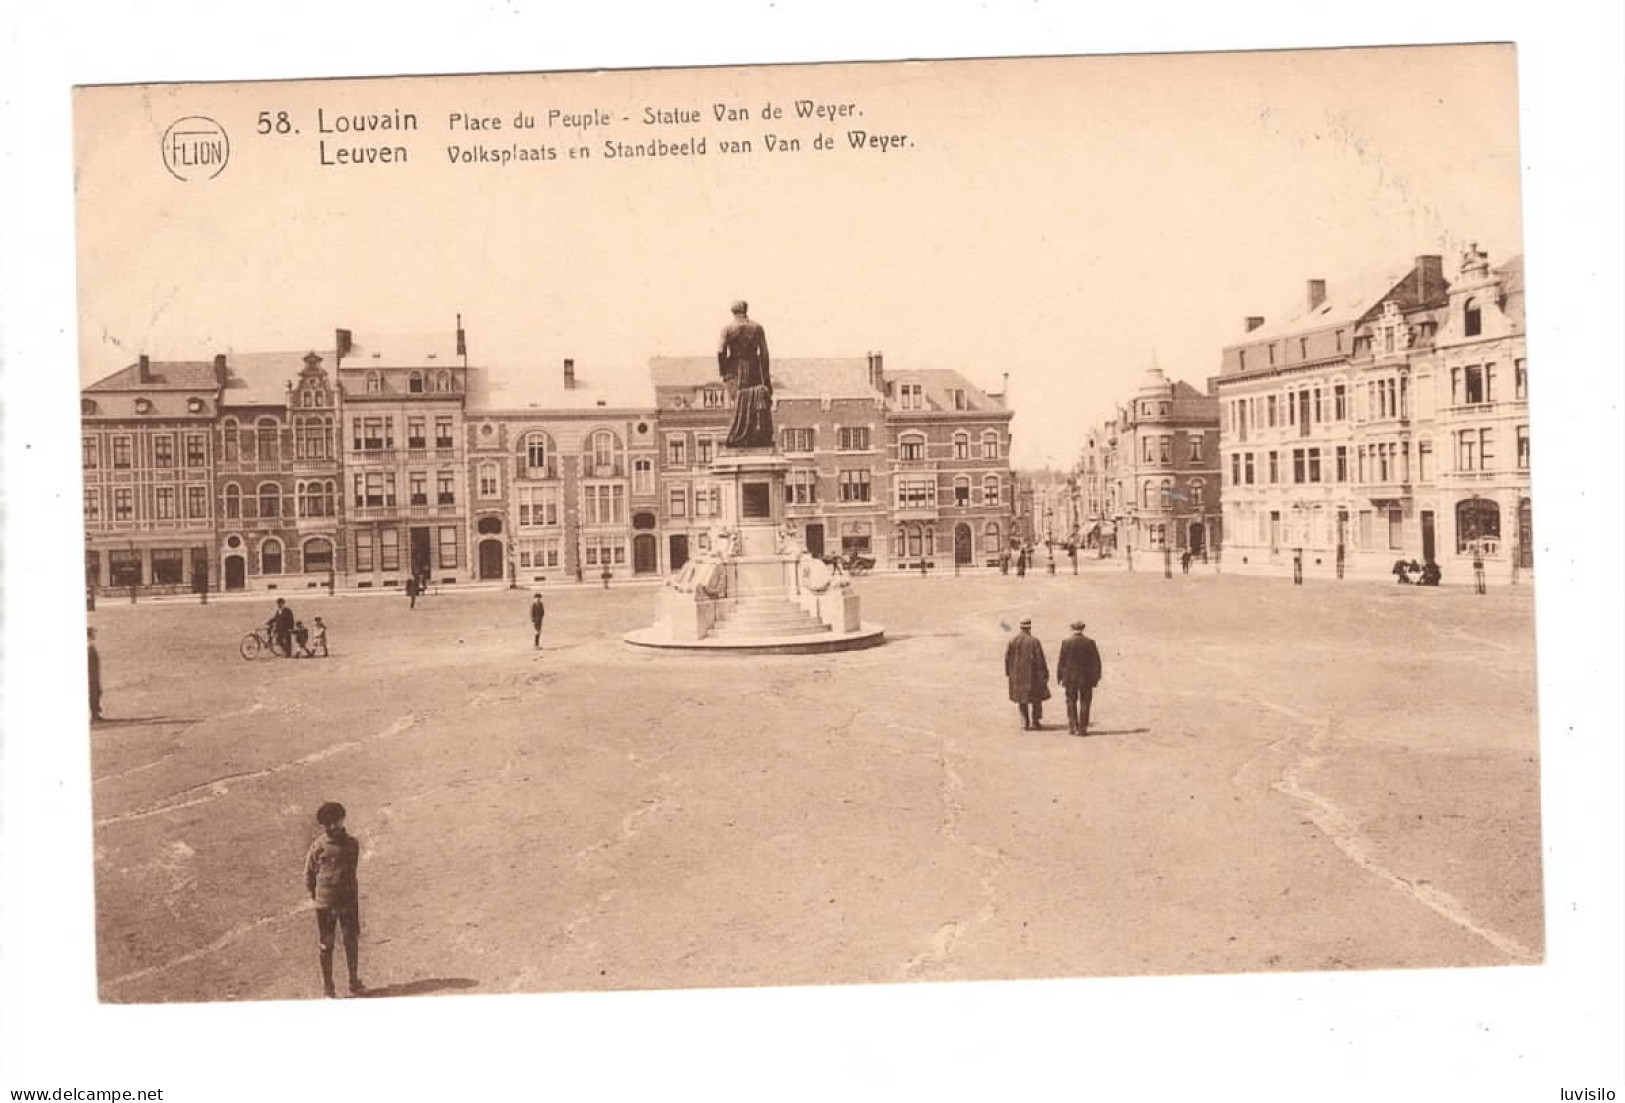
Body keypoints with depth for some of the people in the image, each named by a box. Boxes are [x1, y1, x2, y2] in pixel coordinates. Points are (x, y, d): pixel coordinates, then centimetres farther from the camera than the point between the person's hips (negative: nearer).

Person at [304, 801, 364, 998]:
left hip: (348, 899, 3)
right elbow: (309, 873, 2)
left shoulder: (351, 843, 2)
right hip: (325, 902, -3)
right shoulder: (318, 846, -9)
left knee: (352, 941, 10)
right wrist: (314, 894, 4)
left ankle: (354, 982, 24)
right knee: (325, 945, 4)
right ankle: (327, 988, 15)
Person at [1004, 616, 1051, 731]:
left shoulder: (1013, 641, -3)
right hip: (1032, 674, -3)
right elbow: (1040, 659, -13)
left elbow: (1007, 657, 0)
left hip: (1017, 675, 3)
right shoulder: (1034, 641, -13)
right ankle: (1035, 722, 9)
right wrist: (1044, 674, -5)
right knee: (1036, 697, 10)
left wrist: (1008, 672, 11)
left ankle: (1024, 723, 12)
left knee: (1022, 699, 13)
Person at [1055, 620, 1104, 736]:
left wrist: (1059, 676, 6)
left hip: (1070, 678, 0)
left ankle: (1073, 727, 6)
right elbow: (1096, 661, -1)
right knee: (1084, 703, 6)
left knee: (1071, 702, 10)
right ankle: (1082, 728, 3)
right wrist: (1096, 676, 8)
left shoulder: (1066, 642, -5)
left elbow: (1061, 661, -3)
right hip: (1086, 678, 0)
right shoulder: (1090, 642, -4)